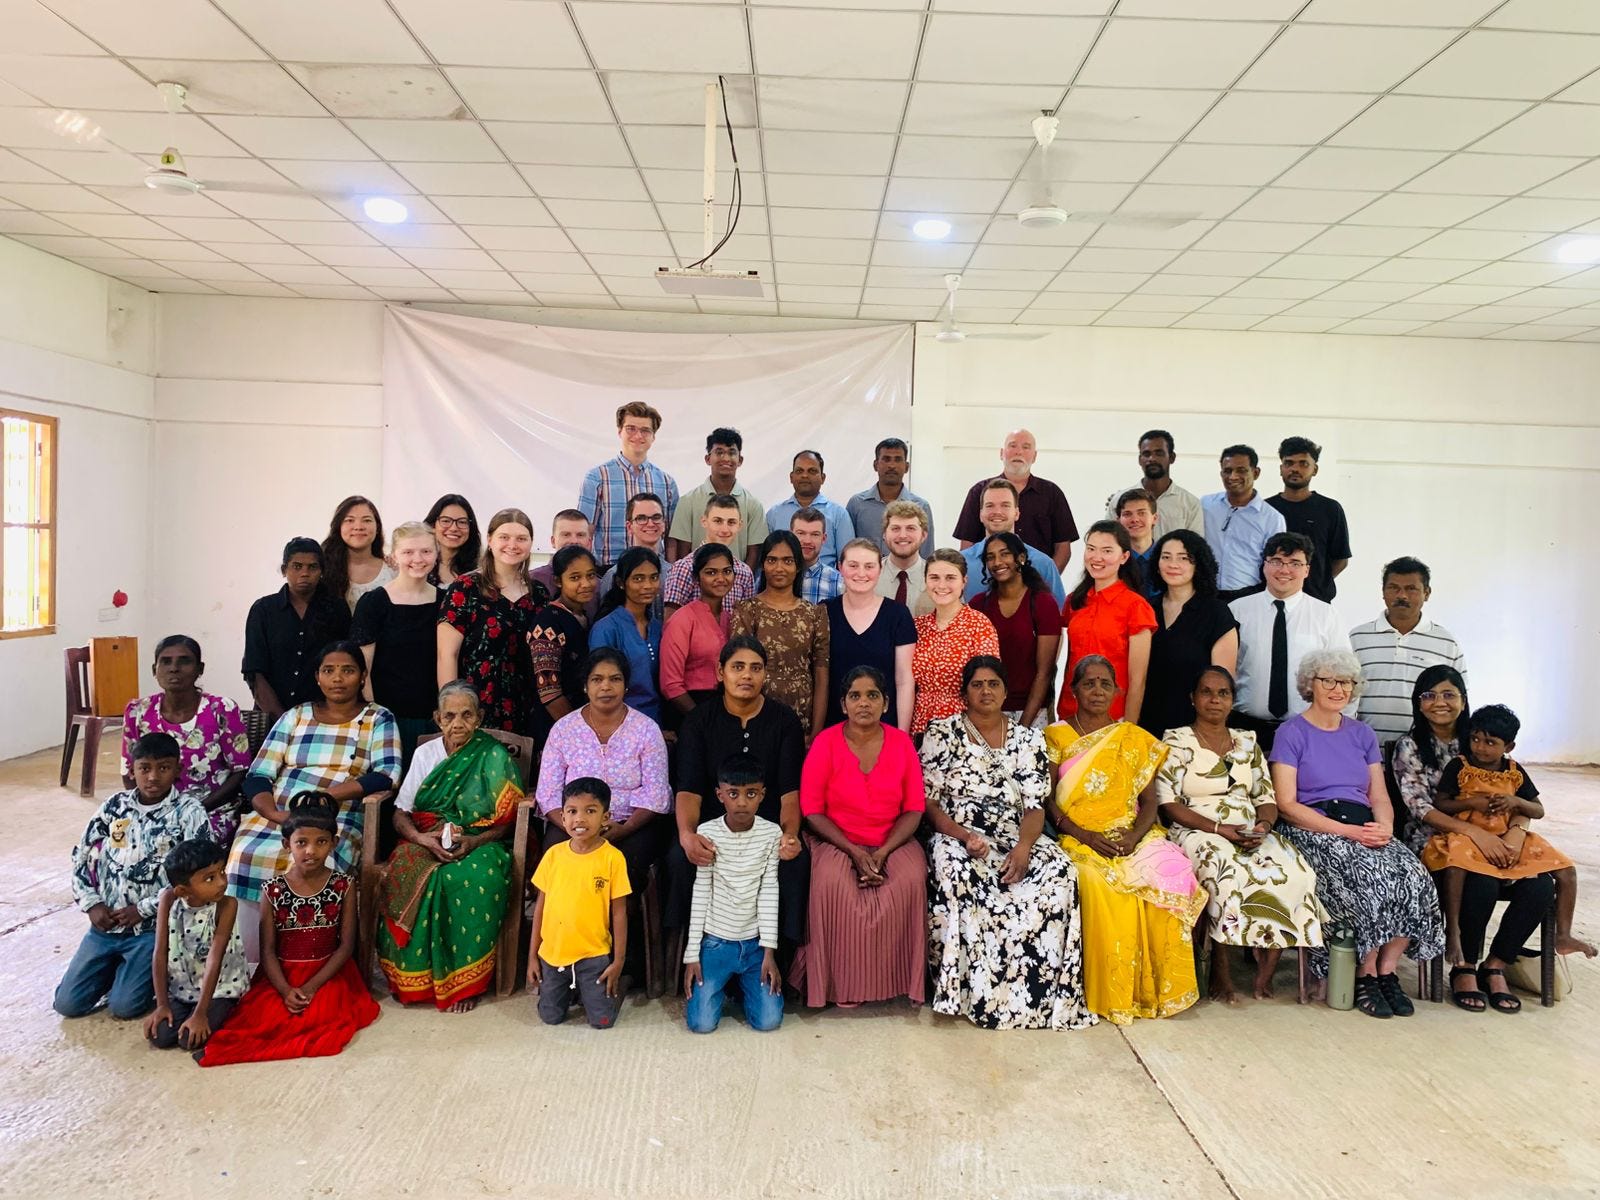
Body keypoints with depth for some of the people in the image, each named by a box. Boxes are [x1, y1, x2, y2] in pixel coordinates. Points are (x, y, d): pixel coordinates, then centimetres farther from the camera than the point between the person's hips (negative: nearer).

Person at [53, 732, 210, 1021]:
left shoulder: (189, 812, -10)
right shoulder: (114, 805, 4)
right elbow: (81, 857, 11)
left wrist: (143, 909, -14)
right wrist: (91, 904, -2)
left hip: (154, 926, -4)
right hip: (105, 923, 5)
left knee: (124, 1006, -11)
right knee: (68, 1003, 2)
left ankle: (150, 968, 18)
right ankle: (118, 965, 27)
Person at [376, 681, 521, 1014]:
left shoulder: (494, 757, 1)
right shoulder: (425, 753, 10)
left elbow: (506, 821, -1)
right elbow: (400, 815, 7)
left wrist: (473, 842, -20)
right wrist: (424, 839, -14)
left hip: (479, 845, -2)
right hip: (426, 842, 3)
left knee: (478, 879, -36)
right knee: (411, 877, -32)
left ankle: (463, 981, -23)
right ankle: (411, 976, -18)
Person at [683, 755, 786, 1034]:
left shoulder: (771, 833, -8)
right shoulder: (708, 833, -10)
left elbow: (769, 891, -5)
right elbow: (700, 893, -5)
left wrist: (769, 950, -8)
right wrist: (692, 954, -5)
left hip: (755, 942, 1)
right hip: (715, 941, -1)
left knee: (768, 1020, -8)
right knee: (701, 1023, -9)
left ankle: (743, 985, 24)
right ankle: (721, 984, 24)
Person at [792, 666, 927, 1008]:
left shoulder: (902, 743, 1)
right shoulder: (825, 743, -5)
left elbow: (914, 809, 1)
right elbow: (812, 810, -6)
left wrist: (882, 853, -14)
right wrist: (854, 852, -15)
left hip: (891, 842, 2)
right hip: (835, 841, -2)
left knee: (911, 881, -28)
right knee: (832, 884, -32)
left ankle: (898, 979, -9)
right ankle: (839, 983, -14)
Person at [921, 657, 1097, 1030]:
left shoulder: (1028, 739, 12)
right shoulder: (941, 733, 6)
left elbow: (1035, 805, 4)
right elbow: (929, 801, 0)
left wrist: (1024, 846, -17)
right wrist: (964, 836, -18)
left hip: (1017, 839, 2)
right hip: (958, 836, -2)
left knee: (1059, 871, -29)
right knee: (955, 871, -37)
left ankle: (1041, 991, -18)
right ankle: (966, 989, -23)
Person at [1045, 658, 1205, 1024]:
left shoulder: (1134, 739, 14)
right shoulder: (1056, 736, 8)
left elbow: (1149, 801, 8)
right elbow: (1047, 800, 0)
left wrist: (1134, 835, -13)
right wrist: (1083, 834, -15)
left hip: (1132, 836, 2)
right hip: (1079, 838, -2)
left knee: (1169, 875, -28)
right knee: (1102, 886, -34)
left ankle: (1155, 990, -14)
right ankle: (1110, 995, -19)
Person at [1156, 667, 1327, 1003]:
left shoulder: (1248, 742, 19)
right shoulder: (1176, 742, 3)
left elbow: (1266, 797, 15)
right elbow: (1167, 803, -7)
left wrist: (1263, 824, -9)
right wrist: (1220, 828, -17)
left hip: (1251, 835, 5)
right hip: (1198, 834, -4)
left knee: (1294, 871, -26)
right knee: (1225, 870, -37)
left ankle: (1266, 971, -15)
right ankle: (1220, 971, -22)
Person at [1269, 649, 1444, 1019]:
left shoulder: (1362, 734, 19)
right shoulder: (1292, 733, 2)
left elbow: (1380, 797, 15)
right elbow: (1286, 805, -6)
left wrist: (1384, 828, -9)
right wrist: (1346, 830, -15)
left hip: (1365, 830, 5)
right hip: (1314, 832, -5)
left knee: (1414, 876, -24)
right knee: (1372, 877, -30)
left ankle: (1386, 971, -11)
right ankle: (1366, 975, -13)